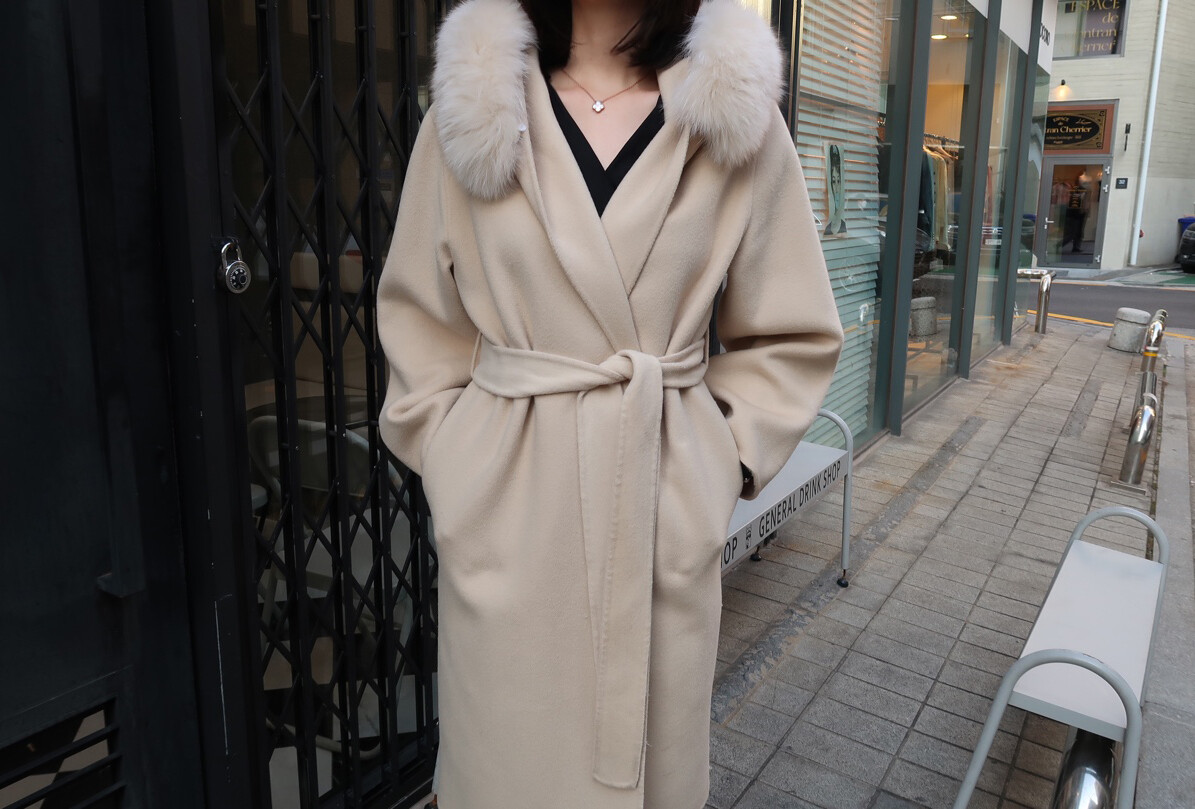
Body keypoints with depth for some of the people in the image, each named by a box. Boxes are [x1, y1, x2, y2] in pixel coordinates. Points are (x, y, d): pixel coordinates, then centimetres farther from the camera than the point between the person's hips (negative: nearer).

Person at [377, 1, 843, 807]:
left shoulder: (737, 115, 1)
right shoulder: (472, 108, 2)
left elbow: (793, 334, 6)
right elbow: (419, 319, 9)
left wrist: (725, 458, -2)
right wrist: (451, 456, 2)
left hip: (665, 505, 1)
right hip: (508, 509, 0)